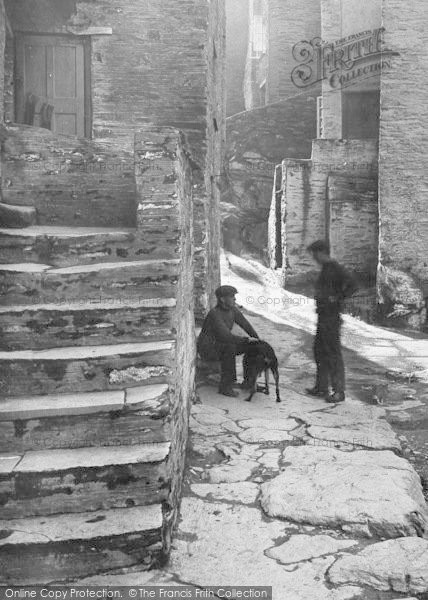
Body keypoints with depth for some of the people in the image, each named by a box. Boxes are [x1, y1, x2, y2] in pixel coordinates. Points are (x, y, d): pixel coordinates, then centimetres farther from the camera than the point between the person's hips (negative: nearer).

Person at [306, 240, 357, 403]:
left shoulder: (336, 268, -14)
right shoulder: (325, 269, 15)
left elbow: (352, 286, -23)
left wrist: (337, 298, -19)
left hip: (332, 317, -10)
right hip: (323, 316, 10)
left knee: (333, 353, -5)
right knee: (319, 351, 15)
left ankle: (339, 391, 2)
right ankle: (321, 388, 24)